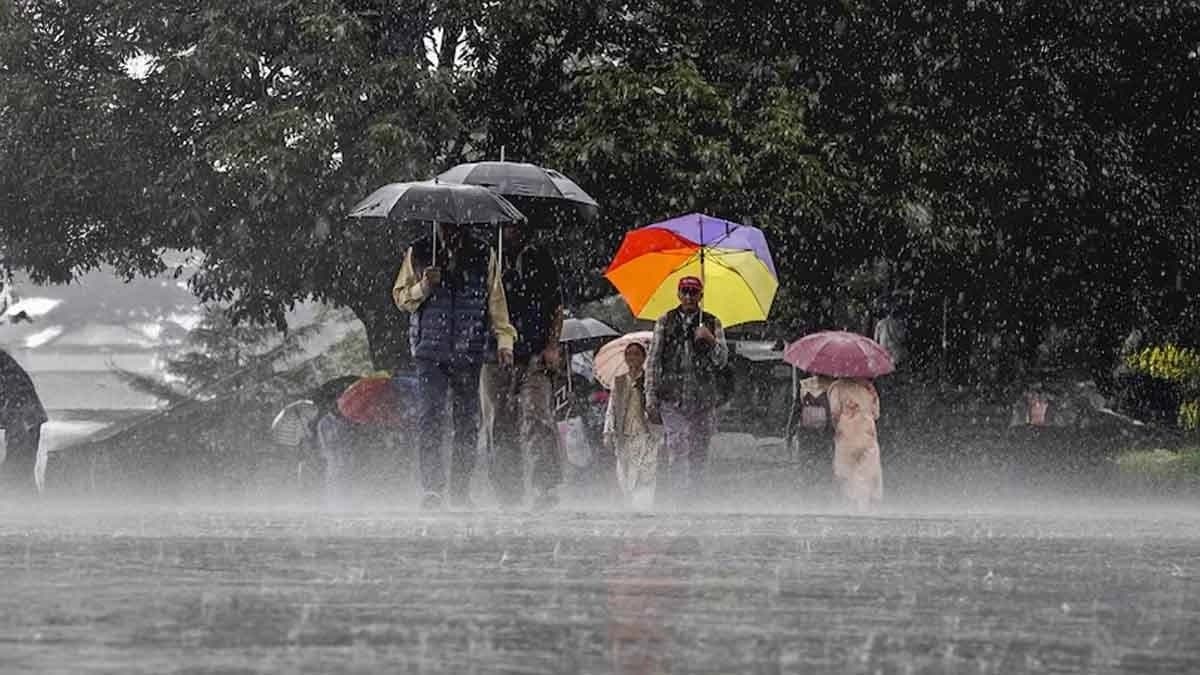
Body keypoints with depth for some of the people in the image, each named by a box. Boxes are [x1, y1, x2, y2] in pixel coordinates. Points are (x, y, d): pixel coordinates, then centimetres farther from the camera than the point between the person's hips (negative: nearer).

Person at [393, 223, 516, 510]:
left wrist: (504, 339, 1)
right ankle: (432, 488, -14)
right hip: (430, 351, -1)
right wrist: (423, 288, -9)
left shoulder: (483, 255, 10)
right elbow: (400, 296, 12)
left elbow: (496, 300, 11)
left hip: (469, 350, 1)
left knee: (467, 421, 1)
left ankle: (461, 489, 8)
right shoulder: (418, 253, 9)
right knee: (431, 418, -12)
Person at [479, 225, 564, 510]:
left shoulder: (539, 258, 11)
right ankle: (509, 494, 6)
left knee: (535, 415, -17)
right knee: (499, 424, 0)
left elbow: (557, 307, 11)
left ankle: (547, 486, -20)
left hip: (535, 357, -2)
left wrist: (552, 346, -1)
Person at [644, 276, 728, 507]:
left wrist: (711, 340, -14)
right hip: (672, 397, -2)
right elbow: (653, 361, 10)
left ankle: (694, 496, 9)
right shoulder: (665, 322, 9)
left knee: (699, 453, 2)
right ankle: (674, 498, -16)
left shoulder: (712, 324, 10)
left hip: (703, 398, 2)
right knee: (677, 449, -14)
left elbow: (722, 360, 5)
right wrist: (651, 398, 3)